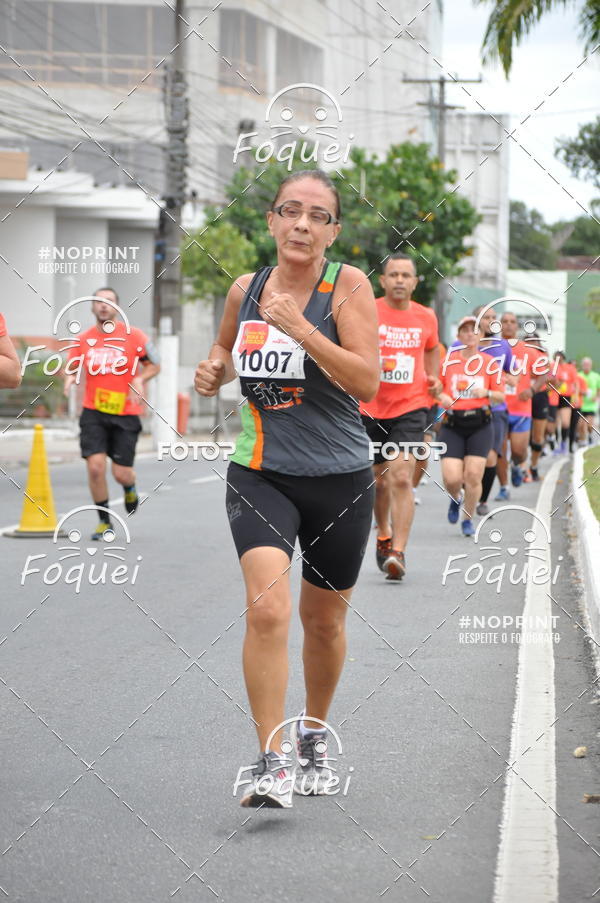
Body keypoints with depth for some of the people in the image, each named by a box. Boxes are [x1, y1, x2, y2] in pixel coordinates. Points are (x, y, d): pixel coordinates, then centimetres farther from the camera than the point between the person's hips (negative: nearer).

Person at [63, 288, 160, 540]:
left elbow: (154, 365, 7)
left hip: (125, 414, -1)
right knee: (95, 467, -12)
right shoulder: (82, 340, 2)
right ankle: (104, 521, 7)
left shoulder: (134, 336, -3)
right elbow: (72, 368, 14)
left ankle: (130, 489, 38)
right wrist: (70, 379, -9)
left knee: (122, 473, -2)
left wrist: (139, 379, -12)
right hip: (93, 414, 1)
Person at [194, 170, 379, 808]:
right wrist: (213, 371, 1)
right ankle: (270, 764, -15)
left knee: (324, 620, 14)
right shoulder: (245, 290, 4)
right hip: (260, 474, 1)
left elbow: (368, 381, -18)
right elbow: (225, 352, 24)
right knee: (266, 609, -20)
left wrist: (301, 329, -26)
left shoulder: (348, 286, -8)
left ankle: (312, 734, 40)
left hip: (339, 478, -1)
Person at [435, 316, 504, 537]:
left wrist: (486, 393, -14)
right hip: (452, 425, 0)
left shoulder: (490, 363, 4)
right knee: (452, 479, -10)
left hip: (480, 425, 0)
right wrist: (441, 396, -14)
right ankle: (456, 499, 26)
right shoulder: (448, 360, 4)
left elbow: (500, 397, 7)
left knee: (473, 476, -7)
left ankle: (468, 519, 15)